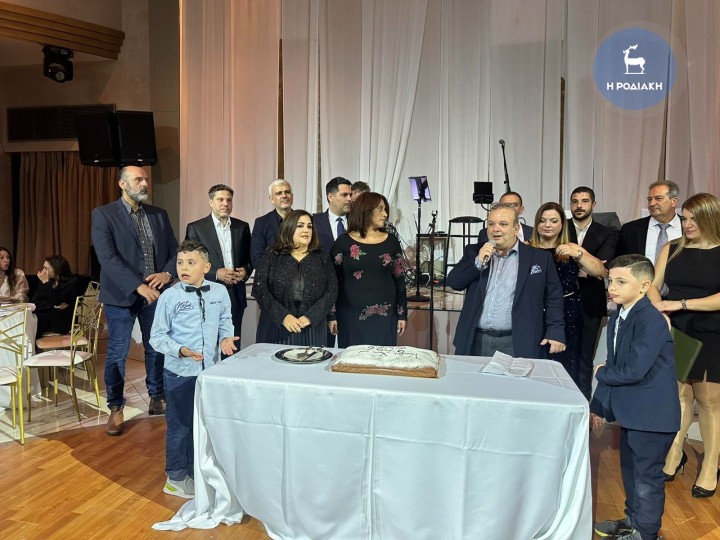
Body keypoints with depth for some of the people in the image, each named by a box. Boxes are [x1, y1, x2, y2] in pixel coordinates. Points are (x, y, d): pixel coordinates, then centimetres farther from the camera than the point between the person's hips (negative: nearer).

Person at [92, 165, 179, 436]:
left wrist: (167, 273, -13)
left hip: (155, 293, 4)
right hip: (122, 295, -4)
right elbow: (107, 258, -16)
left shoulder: (159, 215, 9)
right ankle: (116, 408, 20)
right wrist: (138, 286, -25)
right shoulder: (103, 214, -5)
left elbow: (174, 249, 8)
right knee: (117, 353, 4)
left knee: (156, 349, 13)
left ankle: (157, 399, 30)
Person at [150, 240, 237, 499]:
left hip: (210, 370, 4)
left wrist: (226, 337, -8)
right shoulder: (169, 296, -13)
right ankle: (176, 477, 29)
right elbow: (157, 336, -10)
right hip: (179, 373, -4)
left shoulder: (220, 292, -3)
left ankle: (196, 472, 39)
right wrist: (180, 350, -24)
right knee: (179, 425, 8)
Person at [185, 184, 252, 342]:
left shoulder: (242, 227, 9)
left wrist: (246, 270, -6)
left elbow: (250, 258, 15)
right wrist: (215, 274, -14)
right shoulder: (195, 228, -1)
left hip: (236, 295, 3)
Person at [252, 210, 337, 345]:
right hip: (278, 327, -1)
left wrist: (310, 317, -12)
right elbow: (259, 289, -3)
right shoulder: (271, 257, 5)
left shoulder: (322, 258, 8)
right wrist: (283, 316, -13)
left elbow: (332, 291, 0)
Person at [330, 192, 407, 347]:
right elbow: (333, 280, 0)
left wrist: (402, 314, 4)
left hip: (384, 316, 2)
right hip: (351, 316, -1)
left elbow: (399, 280, 7)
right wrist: (332, 315, -3)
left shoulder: (391, 242, 4)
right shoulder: (343, 242, -2)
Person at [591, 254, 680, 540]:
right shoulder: (617, 317, 5)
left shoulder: (651, 321, -23)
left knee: (647, 476, 7)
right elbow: (614, 363, 11)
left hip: (651, 414, -9)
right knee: (630, 470, 23)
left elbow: (634, 370, -29)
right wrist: (599, 405, 12)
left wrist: (601, 374, -10)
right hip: (631, 412, 9)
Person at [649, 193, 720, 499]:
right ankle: (674, 455, 20)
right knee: (679, 393, 8)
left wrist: (681, 304, -20)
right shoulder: (672, 249, 7)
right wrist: (661, 313, -16)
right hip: (674, 332, 3)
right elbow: (653, 287, 1)